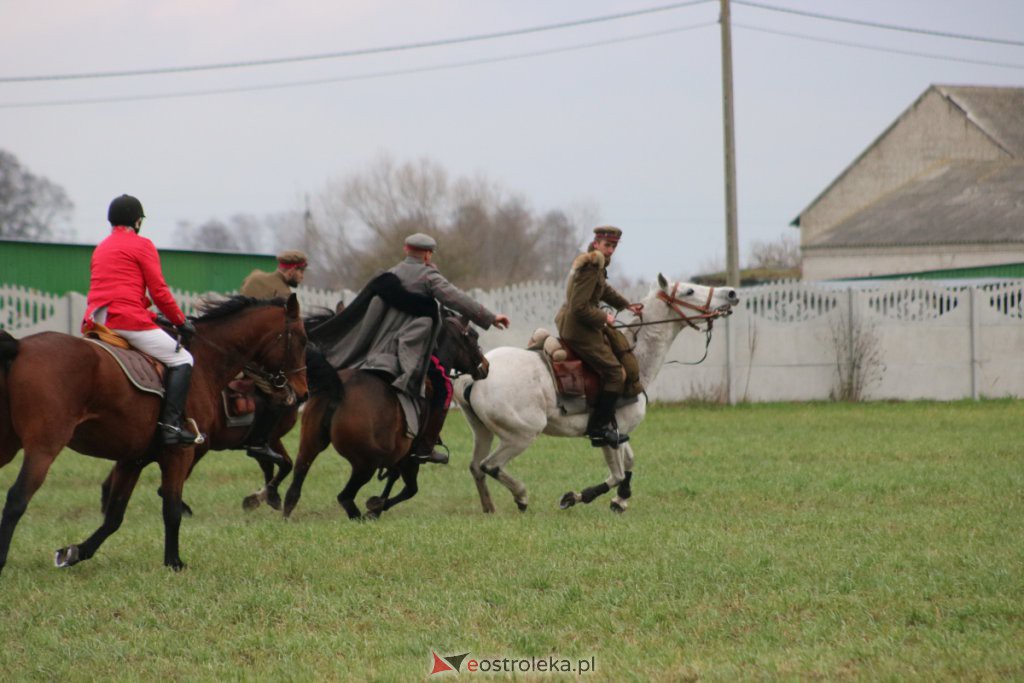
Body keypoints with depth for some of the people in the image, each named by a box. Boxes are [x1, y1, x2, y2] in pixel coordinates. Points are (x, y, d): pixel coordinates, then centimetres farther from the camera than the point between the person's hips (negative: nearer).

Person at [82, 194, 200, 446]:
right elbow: (159, 292, -4)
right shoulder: (141, 245, 1)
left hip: (95, 321, 8)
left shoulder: (100, 248, 25)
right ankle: (171, 424, -15)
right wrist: (181, 323, 8)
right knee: (181, 360, -1)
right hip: (128, 320, -8)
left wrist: (152, 316, 25)